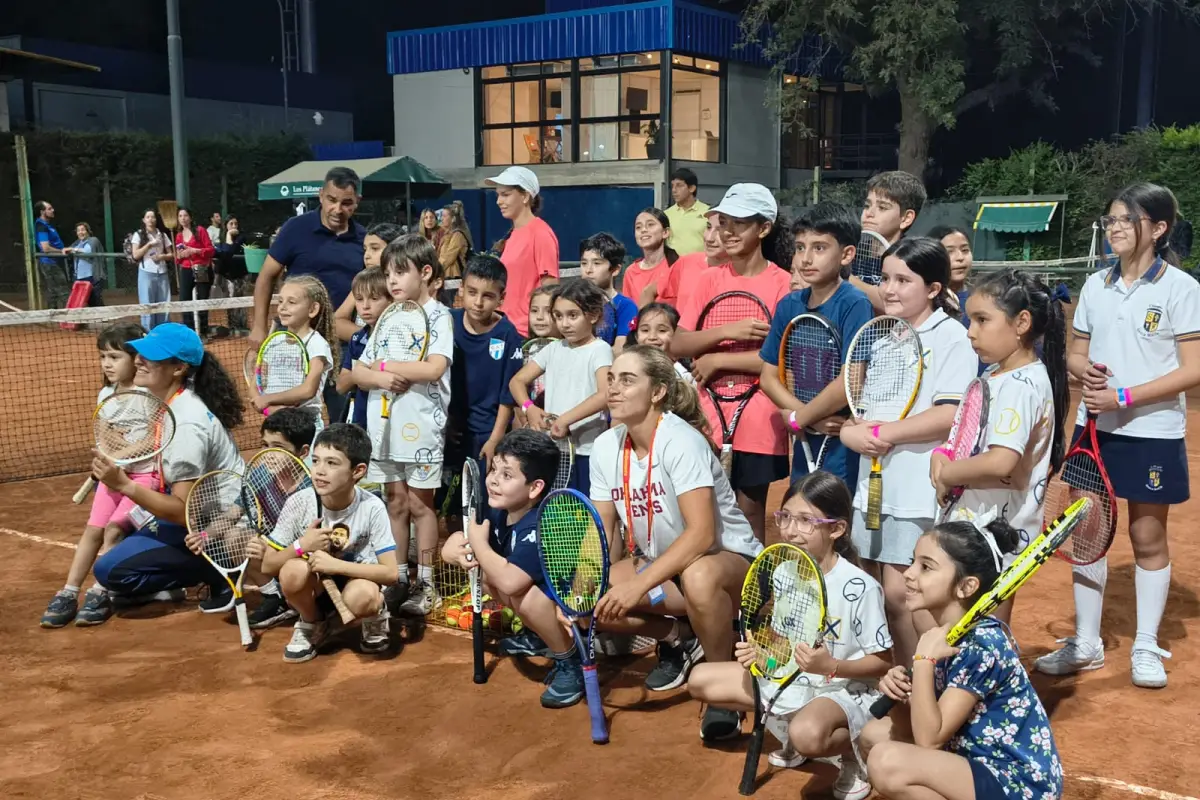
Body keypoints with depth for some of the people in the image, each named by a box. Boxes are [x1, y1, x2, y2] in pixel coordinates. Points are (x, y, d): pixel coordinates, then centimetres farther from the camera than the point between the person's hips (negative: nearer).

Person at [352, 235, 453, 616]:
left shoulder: (439, 316, -6)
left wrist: (385, 365, -12)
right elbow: (358, 372, 9)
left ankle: (425, 583, 13)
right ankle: (398, 579, 21)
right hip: (384, 425, 5)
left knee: (420, 504, 3)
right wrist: (380, 377, -13)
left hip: (421, 427, -5)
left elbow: (434, 368, -21)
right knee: (395, 503, 11)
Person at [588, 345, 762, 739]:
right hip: (662, 563, 7)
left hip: (727, 558, -7)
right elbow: (602, 533, -1)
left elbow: (701, 534, -33)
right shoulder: (606, 446, -4)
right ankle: (680, 638, 11)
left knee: (699, 577, -41)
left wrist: (639, 586, -38)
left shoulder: (680, 441, -24)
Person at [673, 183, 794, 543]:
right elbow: (677, 345, 0)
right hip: (707, 419, 4)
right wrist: (727, 331, -15)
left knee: (750, 509, 7)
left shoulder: (782, 284, -7)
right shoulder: (709, 279, 6)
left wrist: (717, 359, -11)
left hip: (757, 424, -4)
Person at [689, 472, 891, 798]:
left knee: (807, 735, -41)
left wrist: (832, 667, -30)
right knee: (700, 680, 2)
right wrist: (758, 651, -10)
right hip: (789, 680, 8)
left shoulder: (860, 588, -20)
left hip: (845, 690, -7)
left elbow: (882, 663, -14)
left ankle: (854, 749, -3)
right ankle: (791, 731, 13)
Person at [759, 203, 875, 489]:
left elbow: (850, 383, -21)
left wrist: (796, 418, -8)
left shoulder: (854, 305, -14)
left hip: (845, 449, -6)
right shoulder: (788, 305, 4)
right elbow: (769, 378, 6)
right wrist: (812, 419, -10)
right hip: (805, 445, 6)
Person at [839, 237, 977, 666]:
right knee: (877, 592, 10)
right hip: (874, 480, 7)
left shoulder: (951, 338, -8)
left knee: (900, 593, -4)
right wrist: (852, 431, -5)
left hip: (920, 489, -7)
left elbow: (948, 416, -18)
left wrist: (881, 433, -15)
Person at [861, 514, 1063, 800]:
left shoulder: (980, 646, -23)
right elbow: (924, 726, 8)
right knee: (874, 734, 11)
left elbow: (929, 738, -22)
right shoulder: (948, 633, 4)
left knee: (886, 763, -26)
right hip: (984, 760, 10)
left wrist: (923, 658, -26)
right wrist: (899, 691, -12)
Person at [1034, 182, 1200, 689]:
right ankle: (1086, 643, 21)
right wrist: (1085, 370, -12)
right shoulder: (1095, 286, 7)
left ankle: (1146, 647, 22)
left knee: (1148, 538, 7)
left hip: (1153, 432, -4)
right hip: (1095, 428, 5)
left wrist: (1125, 397, -20)